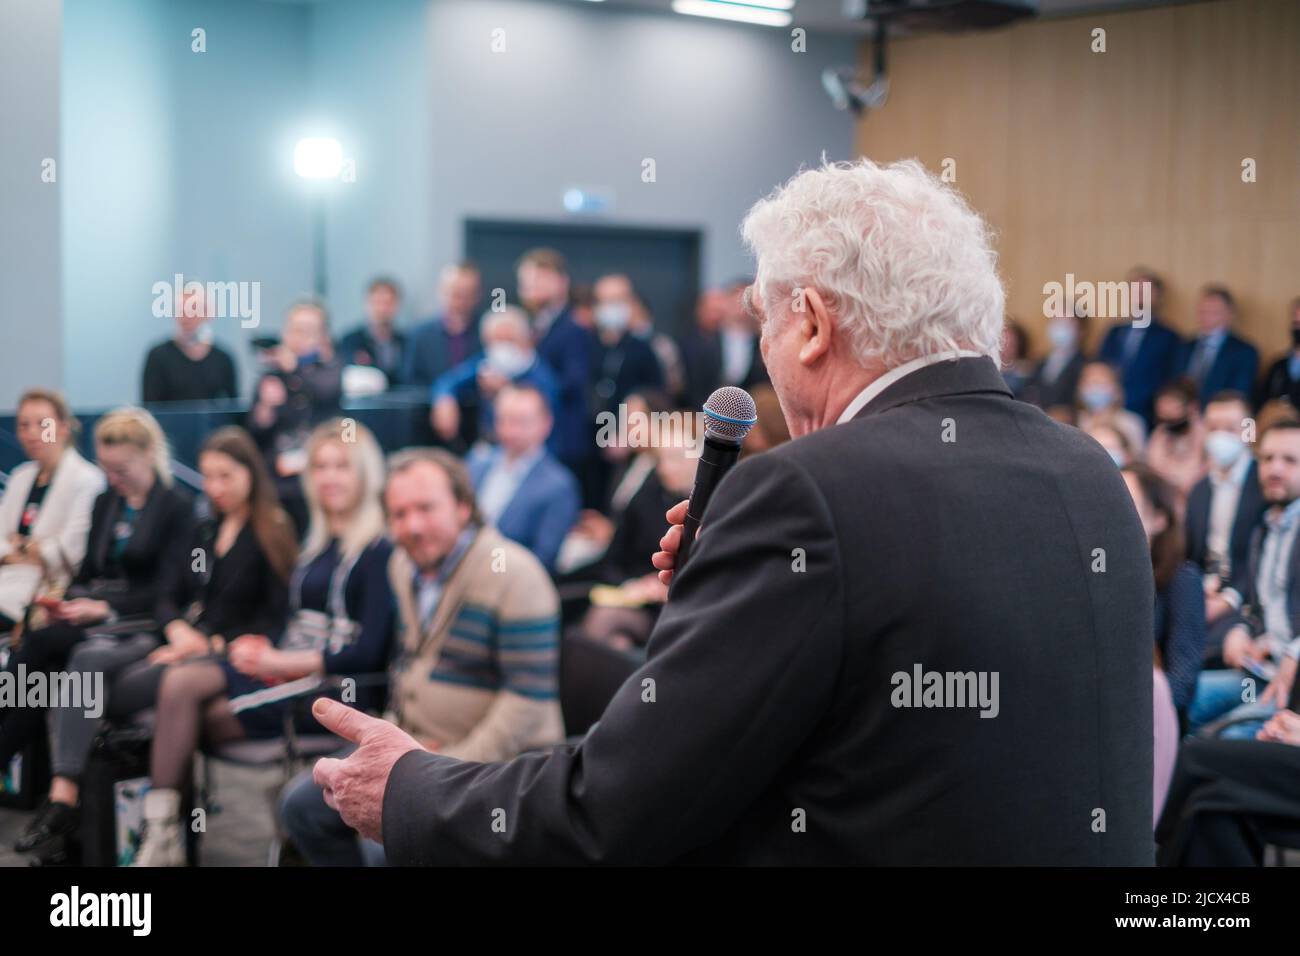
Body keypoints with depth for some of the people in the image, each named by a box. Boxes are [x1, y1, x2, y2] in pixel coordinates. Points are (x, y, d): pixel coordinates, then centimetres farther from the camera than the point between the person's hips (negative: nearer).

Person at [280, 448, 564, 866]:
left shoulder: (512, 574, -18)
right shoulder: (404, 565, 7)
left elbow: (530, 698, -21)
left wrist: (453, 768, -21)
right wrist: (396, 733, 6)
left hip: (491, 762, -8)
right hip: (416, 748, 8)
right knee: (301, 805, 5)